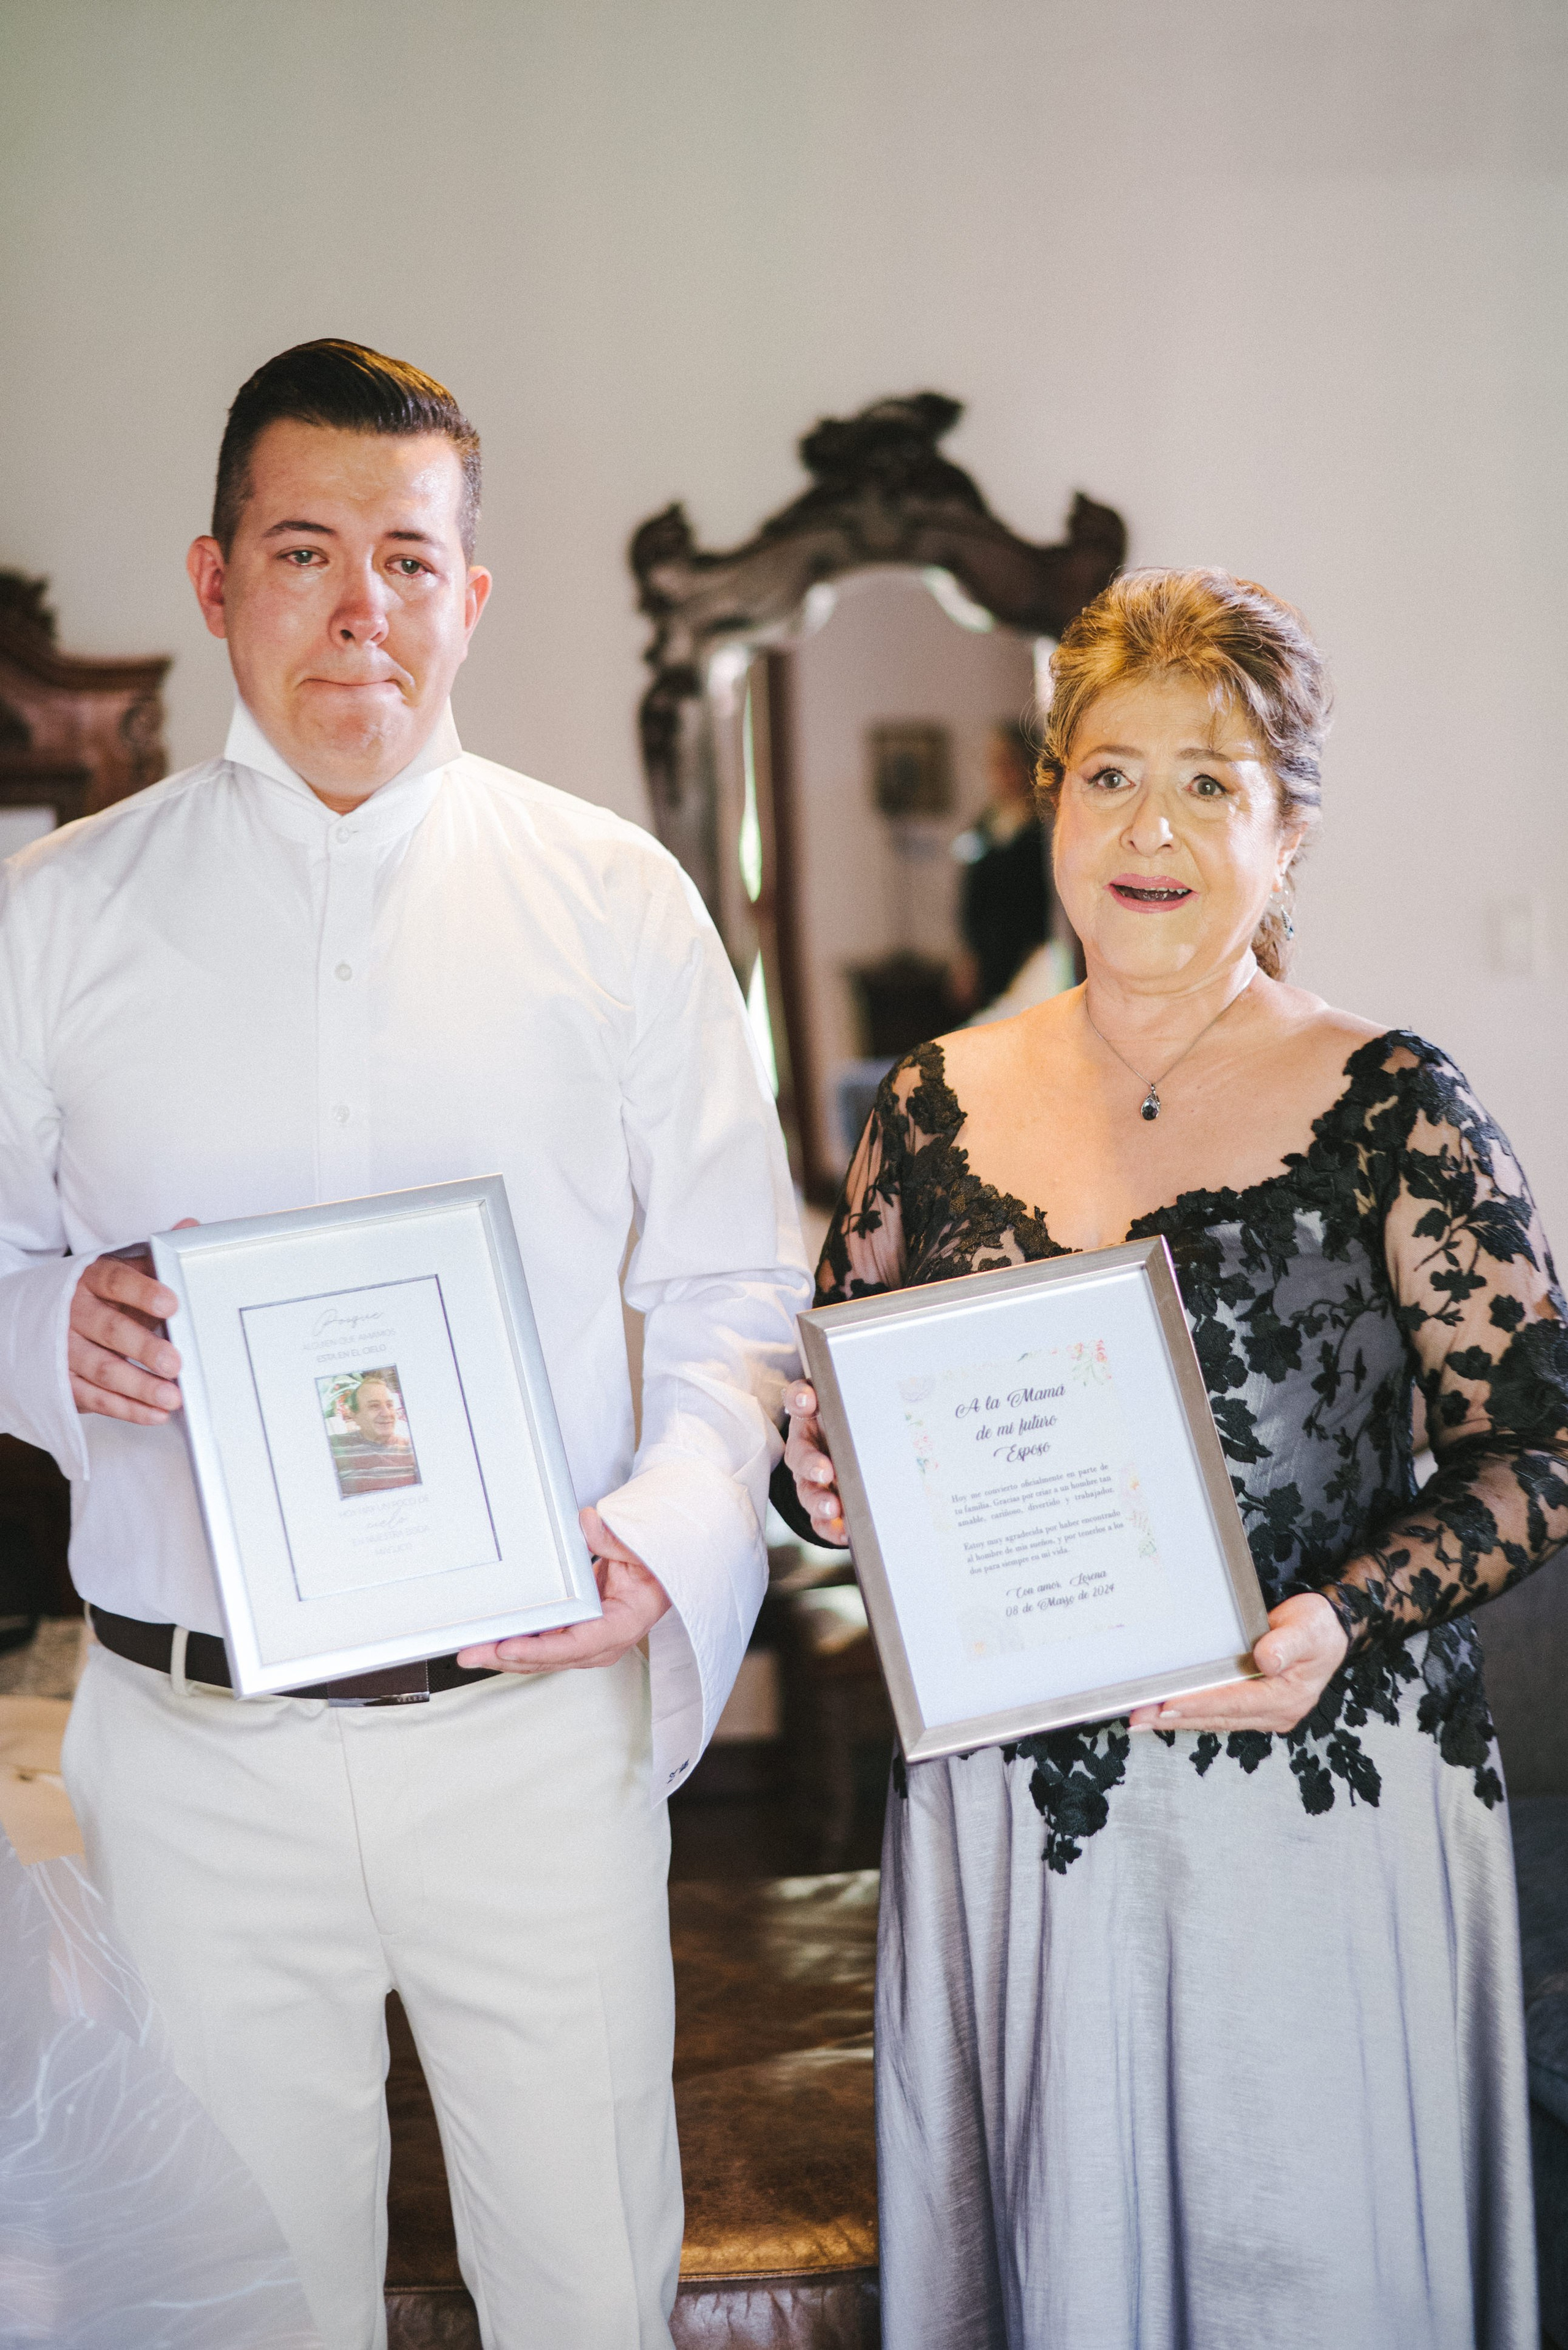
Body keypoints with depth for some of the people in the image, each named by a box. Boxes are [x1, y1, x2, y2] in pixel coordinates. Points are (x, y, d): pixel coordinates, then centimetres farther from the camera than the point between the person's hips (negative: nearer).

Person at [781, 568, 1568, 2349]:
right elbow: (835, 1421, 15)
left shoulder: (1387, 1109, -5)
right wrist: (821, 1470, -7)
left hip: (1316, 1801, -3)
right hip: (1010, 1813, 3)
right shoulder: (936, 1109, 5)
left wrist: (1347, 1616, -19)